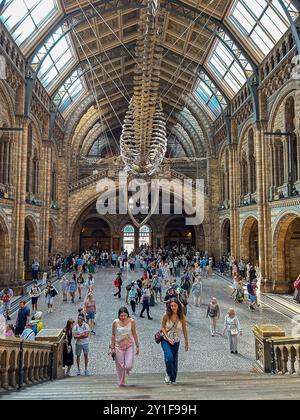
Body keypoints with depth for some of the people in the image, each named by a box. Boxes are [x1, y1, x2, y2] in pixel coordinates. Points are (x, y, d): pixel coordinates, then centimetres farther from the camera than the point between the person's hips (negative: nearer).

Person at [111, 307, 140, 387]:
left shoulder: (132, 321, -9)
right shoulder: (115, 322, -10)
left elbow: (134, 334, 2)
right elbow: (113, 336, -1)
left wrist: (137, 346, 4)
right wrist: (112, 348, -1)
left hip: (129, 345, 0)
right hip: (119, 346, 0)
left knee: (129, 366, -7)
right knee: (120, 366, 4)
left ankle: (127, 369, 30)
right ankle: (121, 383, 28)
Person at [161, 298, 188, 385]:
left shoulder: (182, 317, -9)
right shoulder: (166, 315, -14)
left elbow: (184, 330, 0)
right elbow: (163, 327, -4)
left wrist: (186, 343, 3)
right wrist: (167, 338, -16)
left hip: (176, 342, 2)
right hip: (166, 340, -2)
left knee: (175, 360, 7)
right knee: (169, 357, -20)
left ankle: (173, 379, 27)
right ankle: (168, 374, 8)